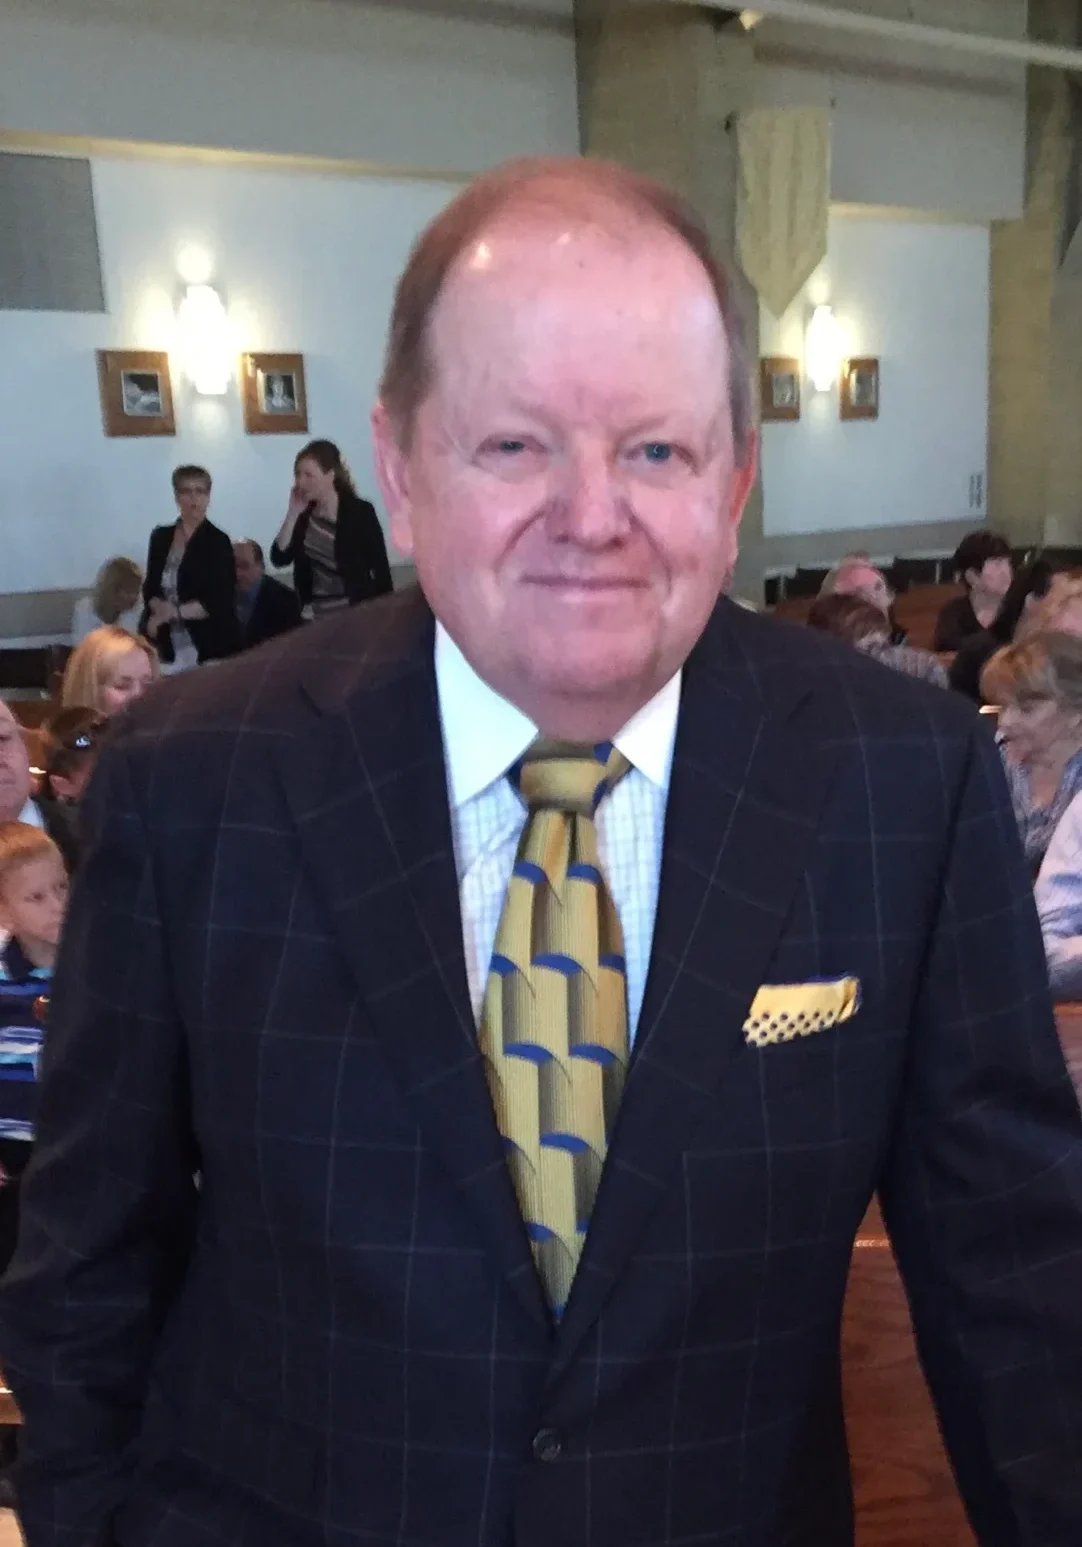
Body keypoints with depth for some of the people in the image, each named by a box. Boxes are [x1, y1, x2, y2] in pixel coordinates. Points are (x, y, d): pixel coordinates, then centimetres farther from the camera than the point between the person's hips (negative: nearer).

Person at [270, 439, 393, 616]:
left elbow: (381, 570, -10)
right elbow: (279, 559, -5)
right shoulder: (304, 513, 4)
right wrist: (293, 513, -10)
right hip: (317, 614, 5)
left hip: (356, 611, -5)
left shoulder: (360, 512, -11)